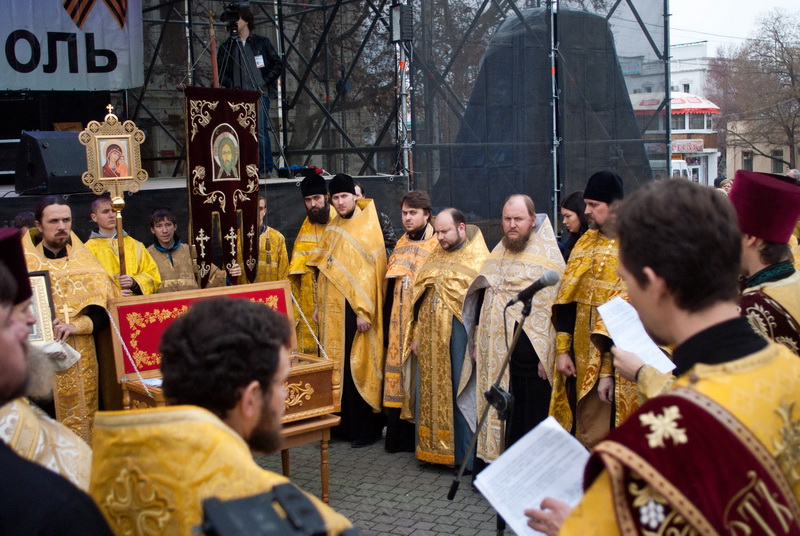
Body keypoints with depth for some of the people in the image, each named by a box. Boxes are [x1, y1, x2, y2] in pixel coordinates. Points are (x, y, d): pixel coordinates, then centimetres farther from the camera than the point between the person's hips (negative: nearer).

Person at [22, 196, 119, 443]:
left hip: (82, 360, 2)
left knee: (83, 424, 4)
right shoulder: (24, 263, 3)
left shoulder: (84, 262, 9)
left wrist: (76, 326, -17)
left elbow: (103, 310, 1)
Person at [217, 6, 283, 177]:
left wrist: (264, 82, -1)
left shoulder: (261, 42, 8)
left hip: (259, 94, -2)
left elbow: (278, 65, 7)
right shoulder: (226, 46, 12)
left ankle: (265, 168, -3)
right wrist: (231, 86, -4)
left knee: (260, 131, -9)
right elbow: (220, 71, 12)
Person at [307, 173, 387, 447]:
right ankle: (341, 422, 17)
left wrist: (365, 311, -18)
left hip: (355, 309, -7)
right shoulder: (332, 229, 13)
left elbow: (372, 272, -13)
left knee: (358, 367, -4)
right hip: (332, 309, 7)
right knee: (335, 365, 8)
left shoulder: (367, 227, -7)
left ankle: (366, 428, 5)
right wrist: (319, 306, 14)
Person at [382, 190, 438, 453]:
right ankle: (399, 434, 14)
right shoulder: (400, 245, 15)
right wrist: (387, 318, 12)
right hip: (399, 322, 6)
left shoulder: (437, 246, -5)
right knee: (398, 371, 6)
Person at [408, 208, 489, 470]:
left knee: (461, 393, 0)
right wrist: (416, 335, 10)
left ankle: (466, 454, 11)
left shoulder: (479, 259, -6)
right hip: (431, 337, 6)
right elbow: (419, 297, 16)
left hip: (460, 335, -6)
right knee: (430, 391, 10)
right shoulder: (435, 257, 14)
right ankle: (434, 447, 22)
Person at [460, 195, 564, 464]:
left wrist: (546, 353, -17)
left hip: (528, 353, -6)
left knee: (528, 416, 1)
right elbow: (482, 296, 20)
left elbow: (556, 307, -12)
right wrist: (477, 341, 15)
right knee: (495, 414, 10)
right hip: (494, 353, 6)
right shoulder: (498, 254, 15)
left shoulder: (547, 256, -6)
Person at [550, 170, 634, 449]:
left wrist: (608, 370, -18)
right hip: (582, 358, 7)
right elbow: (567, 300, 10)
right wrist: (563, 349, 3)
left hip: (613, 360, -6)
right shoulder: (585, 243, 10)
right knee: (584, 434, 14)